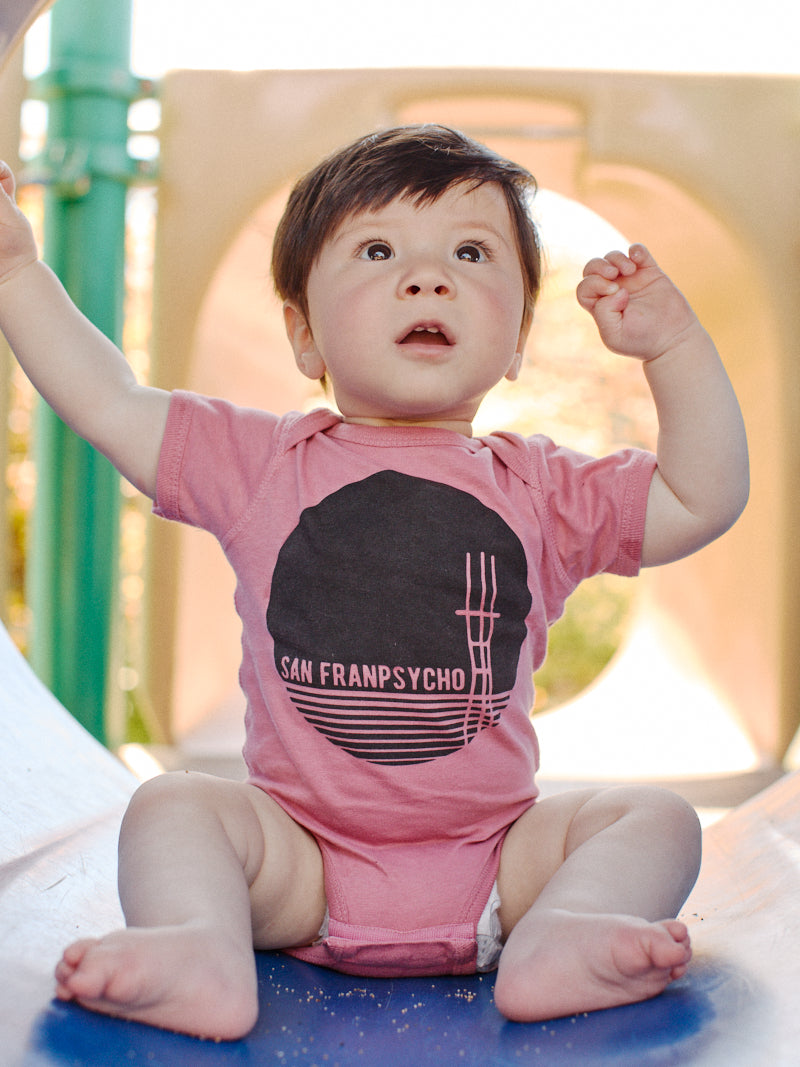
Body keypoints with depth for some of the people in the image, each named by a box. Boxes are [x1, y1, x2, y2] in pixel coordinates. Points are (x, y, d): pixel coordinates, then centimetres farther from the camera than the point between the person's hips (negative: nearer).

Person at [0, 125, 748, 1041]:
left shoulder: (540, 489, 4)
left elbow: (705, 499, 3)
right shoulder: (259, 462, 3)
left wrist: (673, 344, -6)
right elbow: (105, 399, 3)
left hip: (496, 860, 1)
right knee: (173, 804, -20)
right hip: (299, 866, -1)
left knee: (653, 817, -13)